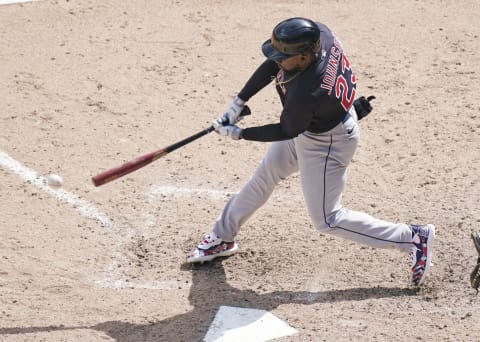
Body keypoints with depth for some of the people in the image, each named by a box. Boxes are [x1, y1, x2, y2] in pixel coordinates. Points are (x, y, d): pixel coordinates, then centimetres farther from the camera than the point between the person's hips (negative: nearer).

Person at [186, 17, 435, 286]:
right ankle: (222, 238, 42)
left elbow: (286, 132, -21)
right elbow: (272, 66, -7)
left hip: (326, 145, -9)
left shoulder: (305, 95, -42)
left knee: (327, 219, 6)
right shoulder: (318, 33, -24)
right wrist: (239, 102, -9)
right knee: (263, 178, 22)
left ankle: (414, 238, 11)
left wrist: (240, 134, -11)